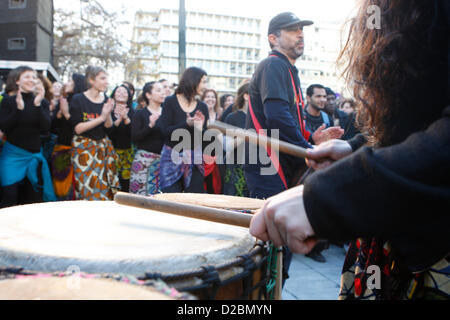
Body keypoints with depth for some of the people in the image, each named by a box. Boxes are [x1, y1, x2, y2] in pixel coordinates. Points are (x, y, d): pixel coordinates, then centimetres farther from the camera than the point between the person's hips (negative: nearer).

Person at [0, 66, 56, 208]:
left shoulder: (43, 102, 6)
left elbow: (46, 127, -7)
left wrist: (38, 105, -18)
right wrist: (19, 108, -17)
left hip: (34, 154, 2)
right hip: (13, 155, -2)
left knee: (32, 199, 4)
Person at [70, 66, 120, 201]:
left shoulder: (106, 100, 7)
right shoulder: (78, 100, -6)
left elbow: (109, 127, 2)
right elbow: (78, 128, -13)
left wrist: (108, 114, -17)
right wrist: (100, 118, -19)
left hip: (103, 147, 4)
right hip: (84, 148, -4)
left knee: (105, 187, 2)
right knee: (87, 187, -5)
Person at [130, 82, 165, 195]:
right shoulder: (140, 114, 3)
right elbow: (134, 138, -8)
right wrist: (150, 125, -18)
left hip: (164, 159, 3)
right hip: (144, 159, -2)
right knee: (141, 193, -4)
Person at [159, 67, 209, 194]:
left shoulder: (202, 107, 7)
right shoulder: (170, 102, -1)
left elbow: (205, 139, 5)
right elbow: (165, 131, -9)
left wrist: (200, 129, -17)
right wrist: (187, 124, -22)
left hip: (195, 160, 3)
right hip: (172, 159, -2)